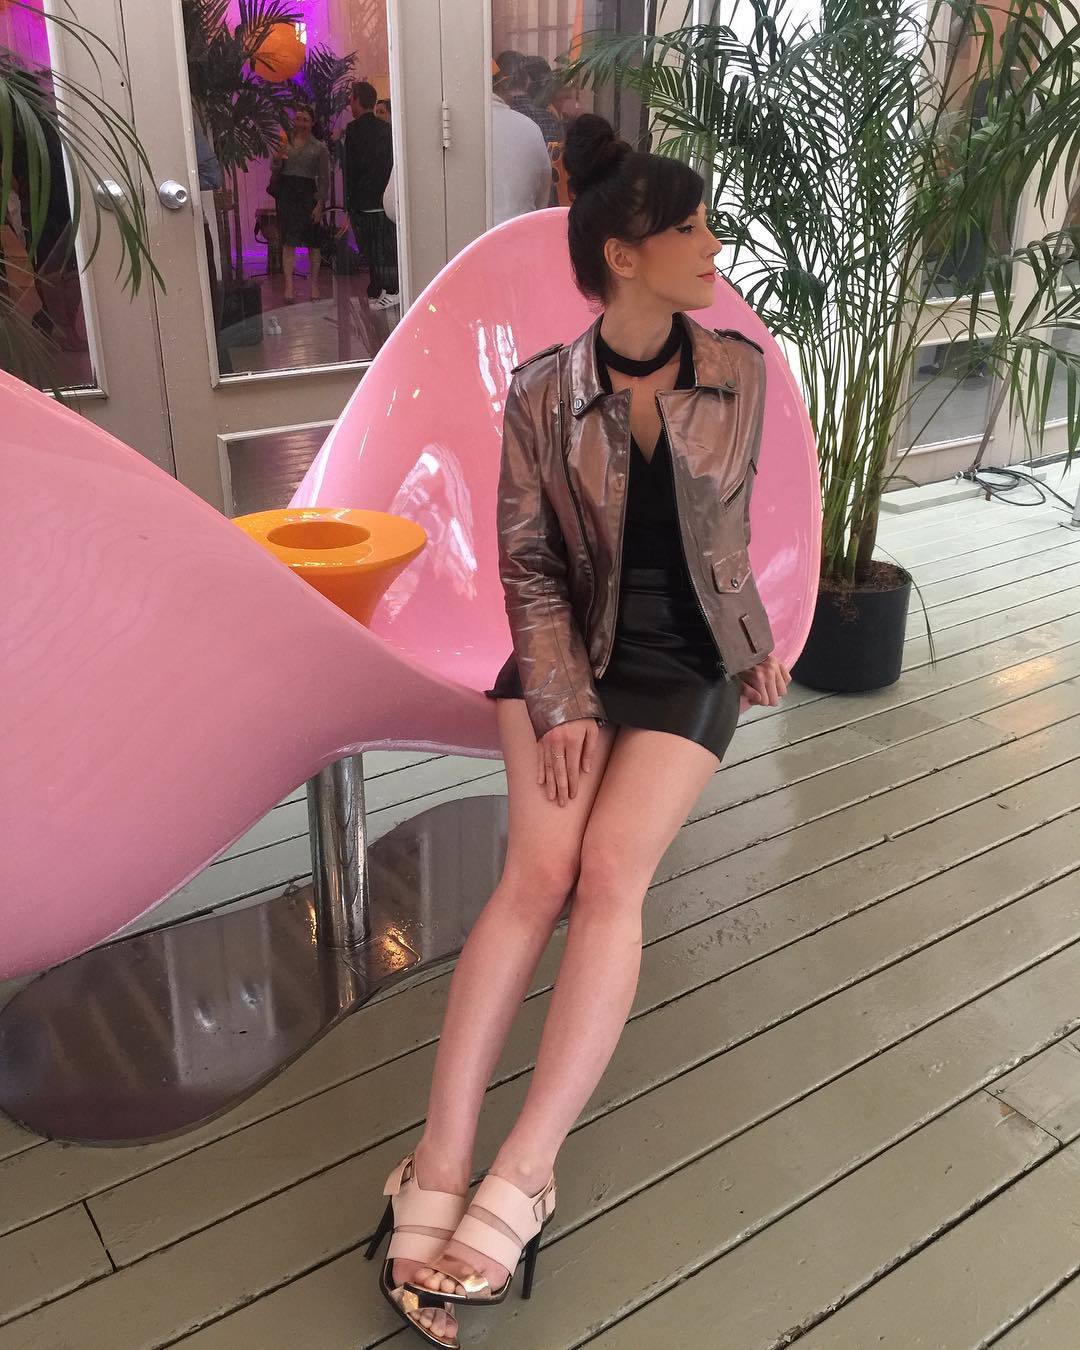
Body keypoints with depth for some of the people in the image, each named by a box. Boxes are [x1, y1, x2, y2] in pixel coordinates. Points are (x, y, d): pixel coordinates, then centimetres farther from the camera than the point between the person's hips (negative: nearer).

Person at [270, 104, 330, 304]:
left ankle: (314, 284, 11)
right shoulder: (285, 141, 10)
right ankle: (289, 286, -9)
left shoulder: (319, 147, 4)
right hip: (287, 194, 1)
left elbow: (324, 179, 2)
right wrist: (277, 157, -12)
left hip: (308, 194, -1)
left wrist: (320, 204, -7)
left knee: (313, 243, 1)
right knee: (288, 242, -6)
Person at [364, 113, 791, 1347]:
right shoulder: (540, 396, -5)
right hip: (572, 652, 0)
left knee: (609, 871, -21)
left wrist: (756, 641, 19)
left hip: (687, 656, 1)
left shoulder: (740, 371, 1)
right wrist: (562, 702, -14)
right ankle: (438, 1168, -18)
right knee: (537, 873, -20)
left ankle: (519, 1177, -20)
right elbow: (526, 565, -3)